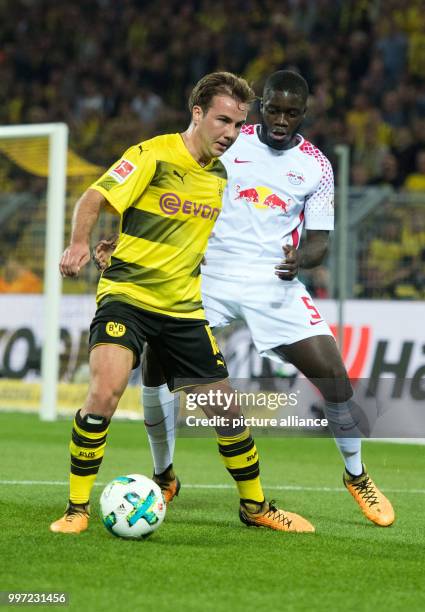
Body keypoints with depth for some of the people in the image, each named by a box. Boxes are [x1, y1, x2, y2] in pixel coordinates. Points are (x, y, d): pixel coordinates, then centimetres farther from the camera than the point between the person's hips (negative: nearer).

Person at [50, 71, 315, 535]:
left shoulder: (221, 176, 9)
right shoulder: (152, 156, -10)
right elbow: (94, 199, -14)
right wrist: (79, 243, -31)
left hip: (183, 307, 6)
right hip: (126, 294, -6)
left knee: (226, 410, 6)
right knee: (105, 392, -26)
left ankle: (254, 506, 28)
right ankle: (77, 509, -13)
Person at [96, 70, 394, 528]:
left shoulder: (316, 166, 3)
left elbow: (319, 240, 2)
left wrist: (300, 258, -22)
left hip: (273, 283, -1)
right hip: (209, 276, 1)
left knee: (332, 374, -11)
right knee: (154, 362, -11)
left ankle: (357, 477, 14)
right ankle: (163, 478, 10)